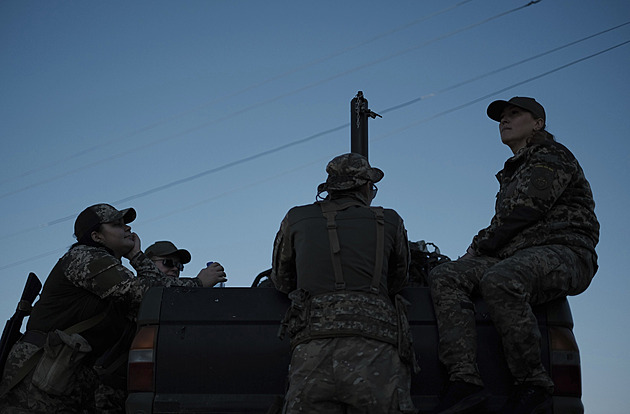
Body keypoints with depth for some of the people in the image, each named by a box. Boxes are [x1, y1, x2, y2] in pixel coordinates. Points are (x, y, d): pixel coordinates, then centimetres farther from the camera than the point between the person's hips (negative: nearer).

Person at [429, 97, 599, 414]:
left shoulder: (552, 157, 4)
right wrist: (477, 252, 6)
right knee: (444, 277, -16)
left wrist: (480, 245, -1)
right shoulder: (513, 172, 31)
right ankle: (464, 379, -30)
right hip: (516, 256, 8)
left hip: (563, 251, -8)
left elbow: (523, 213, -9)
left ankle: (532, 384, -26)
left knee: (498, 280, -38)